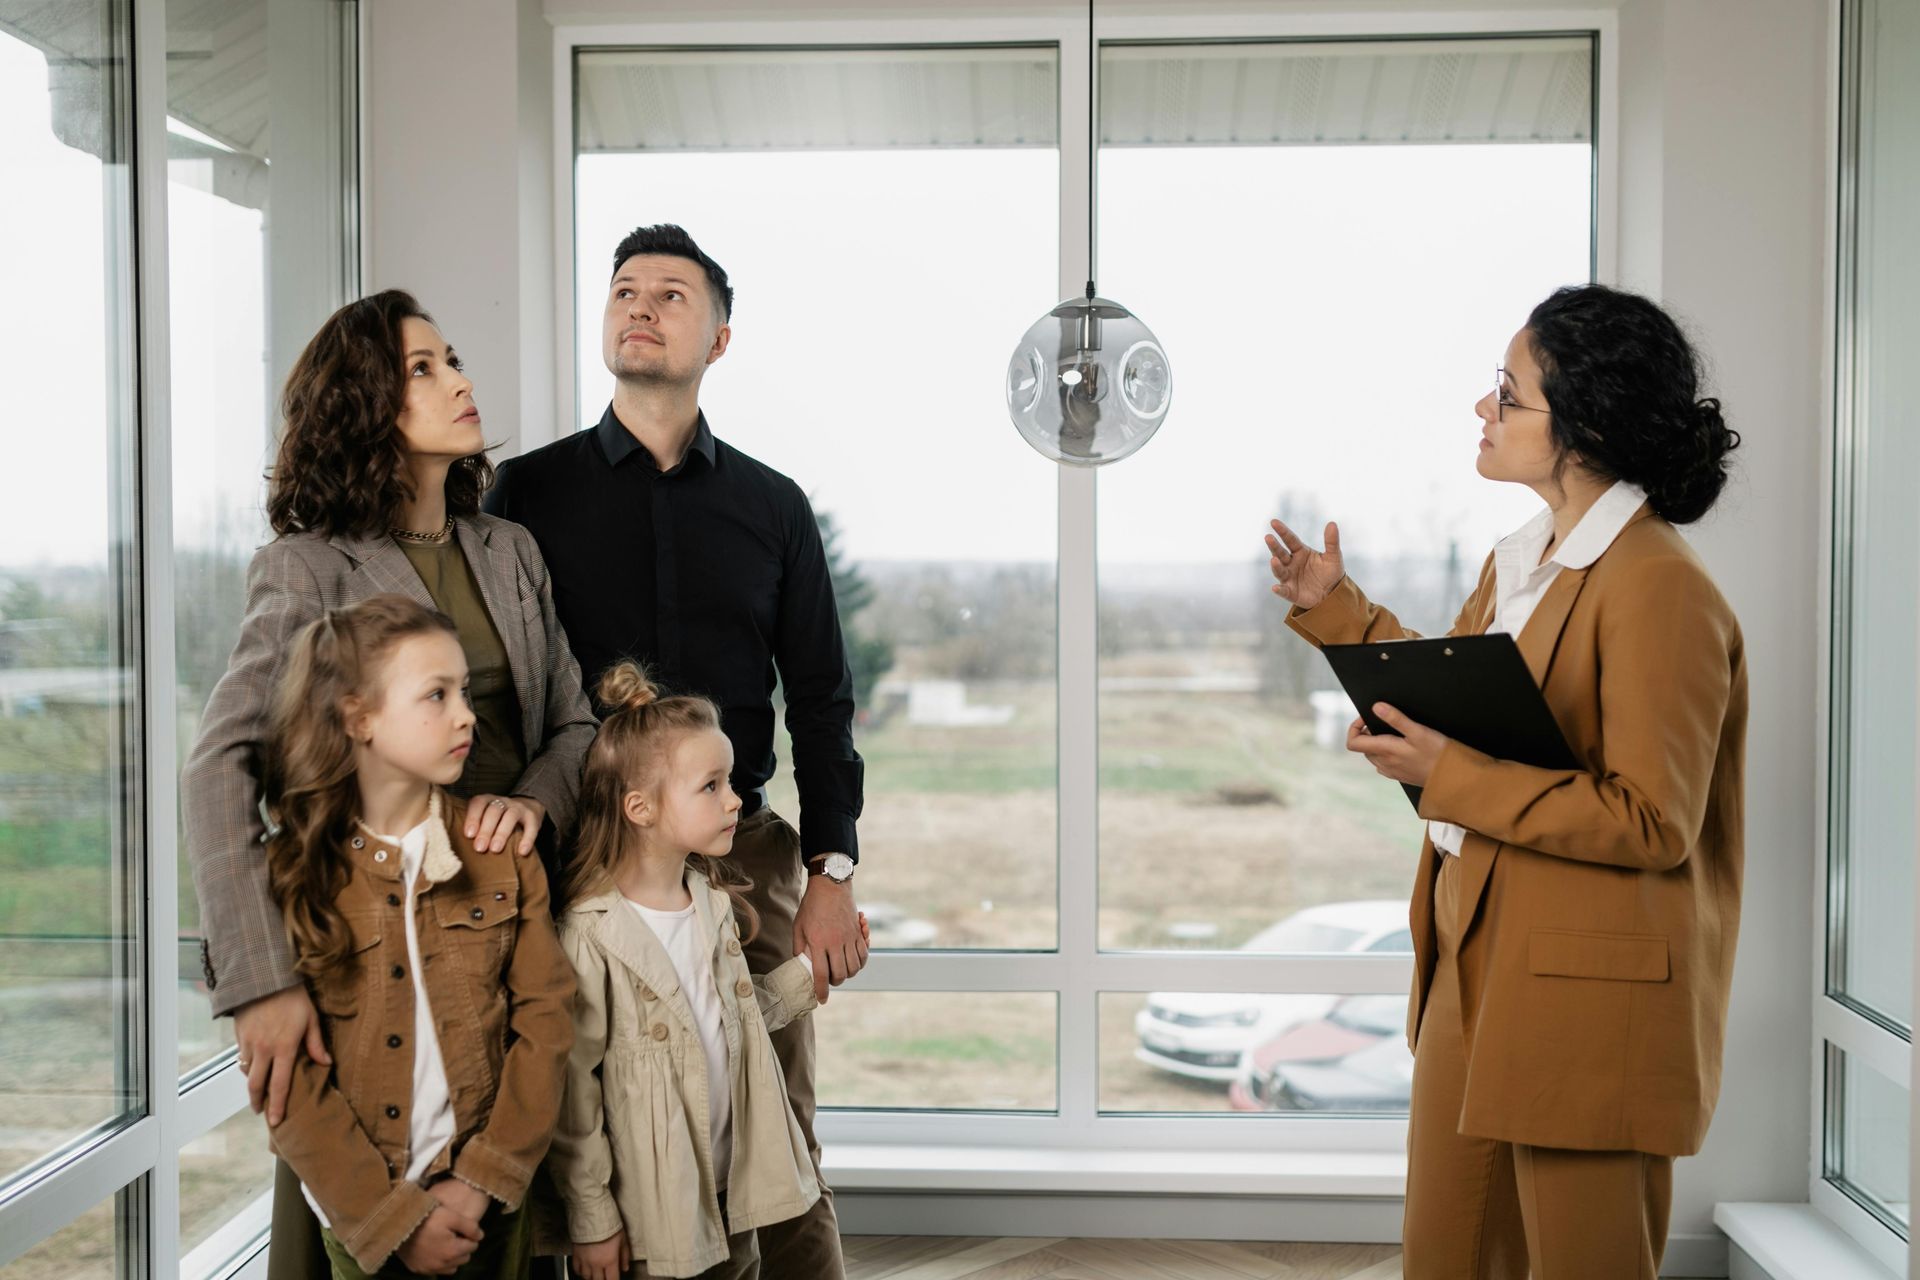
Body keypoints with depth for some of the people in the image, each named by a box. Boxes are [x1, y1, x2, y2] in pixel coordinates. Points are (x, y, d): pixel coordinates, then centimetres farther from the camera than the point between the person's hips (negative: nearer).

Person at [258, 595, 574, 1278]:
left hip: (487, 1203, 2)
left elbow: (545, 1018, -4)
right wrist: (393, 1218, -13)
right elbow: (286, 1075, -10)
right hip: (357, 1217, -2)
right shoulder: (288, 869, -8)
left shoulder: (501, 850, -2)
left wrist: (483, 1181, -11)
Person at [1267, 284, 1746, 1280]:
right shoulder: (1520, 559, 10)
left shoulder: (1660, 591, -19)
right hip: (1474, 968, 9)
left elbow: (1652, 824, -22)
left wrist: (1450, 778, -23)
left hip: (1587, 1000, -9)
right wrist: (1335, 607, 21)